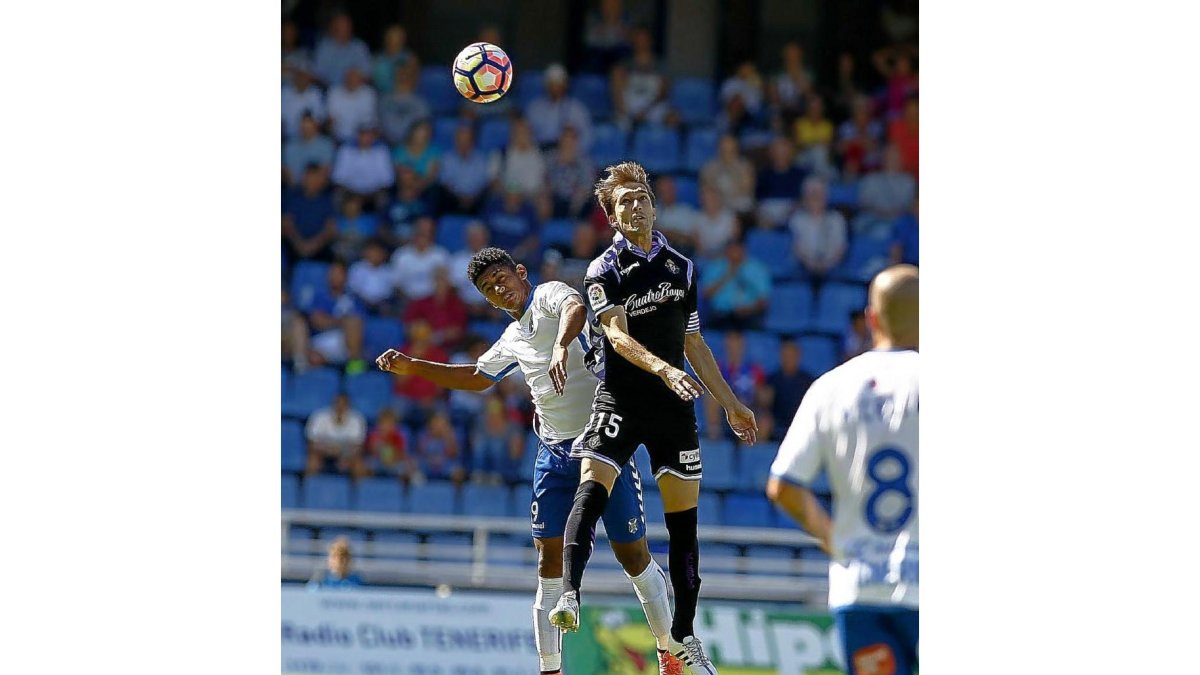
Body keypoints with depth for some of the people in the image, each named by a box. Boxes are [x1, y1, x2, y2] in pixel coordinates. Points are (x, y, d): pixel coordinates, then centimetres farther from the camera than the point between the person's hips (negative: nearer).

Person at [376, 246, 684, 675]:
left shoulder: (549, 295, -4)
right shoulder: (513, 339, 18)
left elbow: (576, 308, -29)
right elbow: (478, 377, 35)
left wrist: (561, 345, -49)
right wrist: (411, 367, 29)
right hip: (555, 453, 7)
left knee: (633, 554, 0)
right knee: (551, 560, -3)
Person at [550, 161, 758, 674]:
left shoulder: (681, 268, 13)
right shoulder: (605, 270, -3)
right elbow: (616, 334, -17)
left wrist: (729, 403, 22)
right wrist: (662, 368, -34)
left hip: (675, 408, 4)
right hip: (620, 402, -4)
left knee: (683, 521, 5)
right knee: (590, 492, -26)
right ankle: (569, 598, -36)